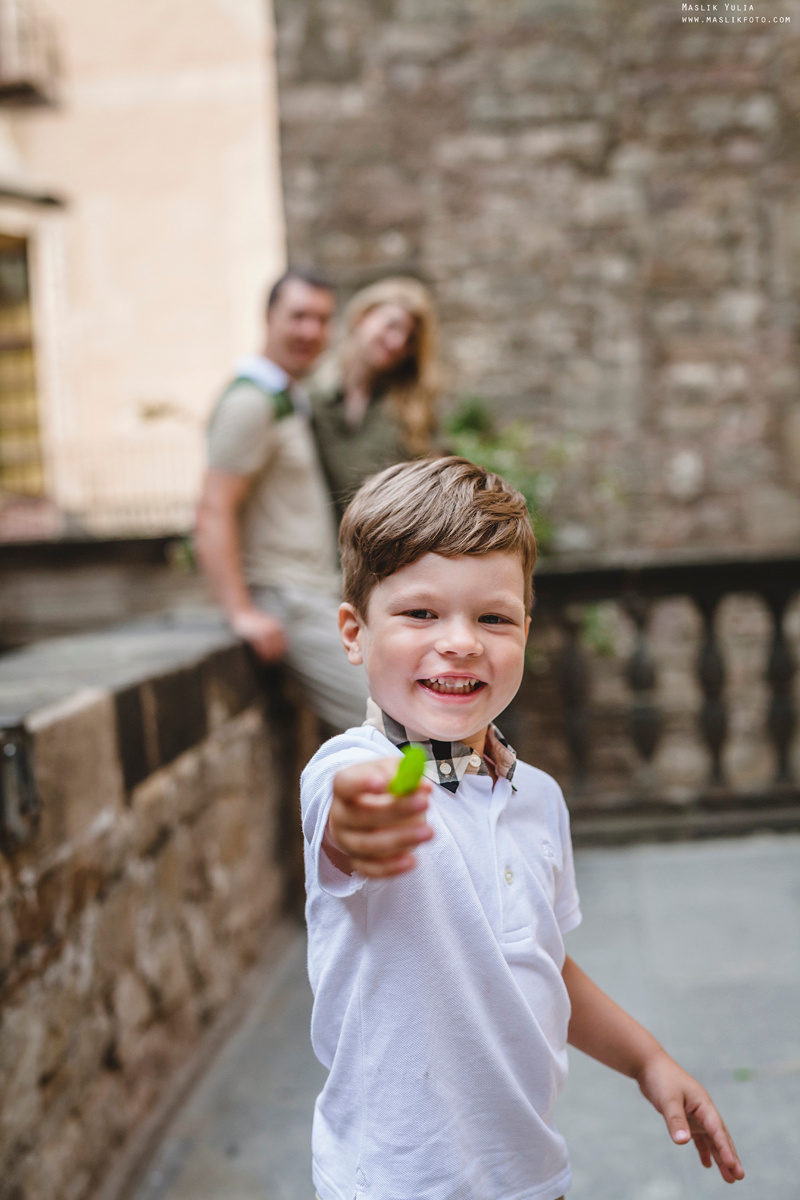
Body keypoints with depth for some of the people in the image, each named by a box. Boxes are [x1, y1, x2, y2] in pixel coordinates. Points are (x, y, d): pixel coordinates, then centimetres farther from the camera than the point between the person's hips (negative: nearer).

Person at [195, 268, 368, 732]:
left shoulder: (294, 400, 18)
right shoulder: (251, 402, -14)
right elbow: (214, 515, -22)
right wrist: (243, 613, -27)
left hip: (321, 596, 10)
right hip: (285, 602, -10)